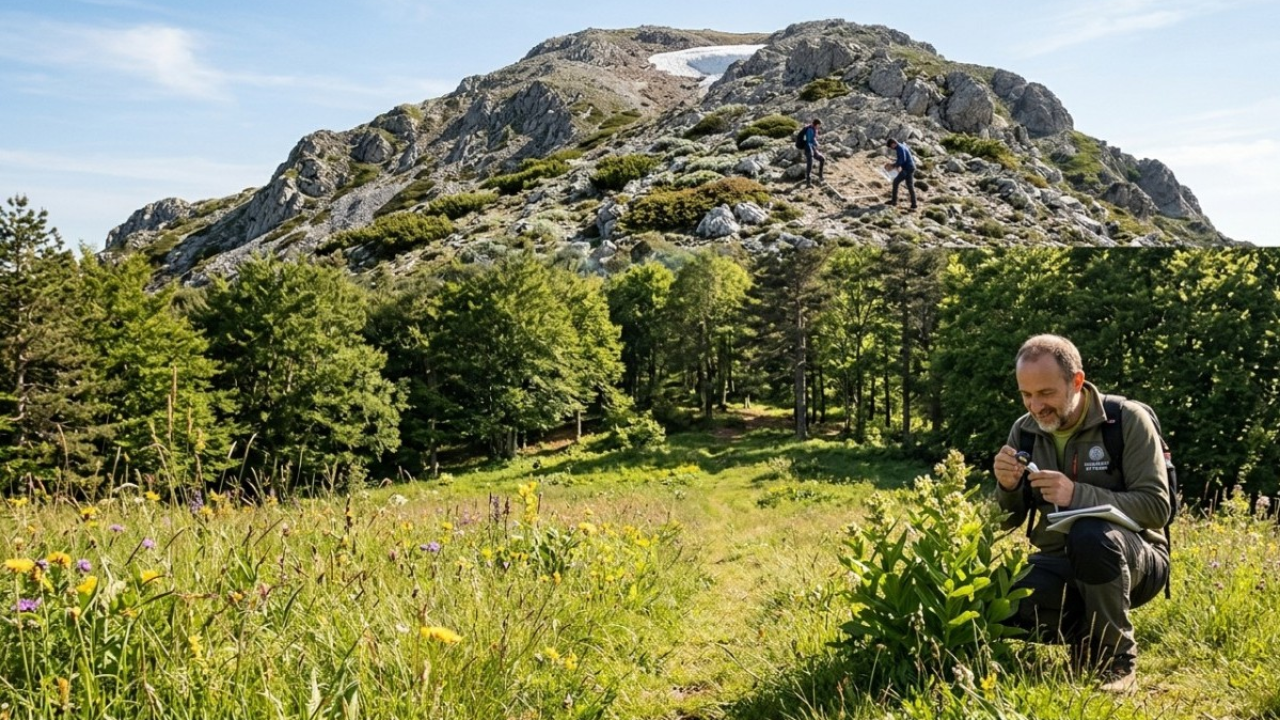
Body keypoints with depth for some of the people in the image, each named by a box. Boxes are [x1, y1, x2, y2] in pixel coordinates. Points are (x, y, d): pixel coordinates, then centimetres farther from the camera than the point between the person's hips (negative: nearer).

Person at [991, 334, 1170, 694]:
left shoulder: (1128, 420, -13)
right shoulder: (1025, 430, 0)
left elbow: (1156, 507, -20)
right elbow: (1009, 521, 5)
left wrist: (1078, 495, -34)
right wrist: (1007, 487, -19)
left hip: (1131, 558, -3)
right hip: (1060, 563, 3)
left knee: (1090, 535, -38)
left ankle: (1116, 655, -14)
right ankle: (1085, 634, 6)